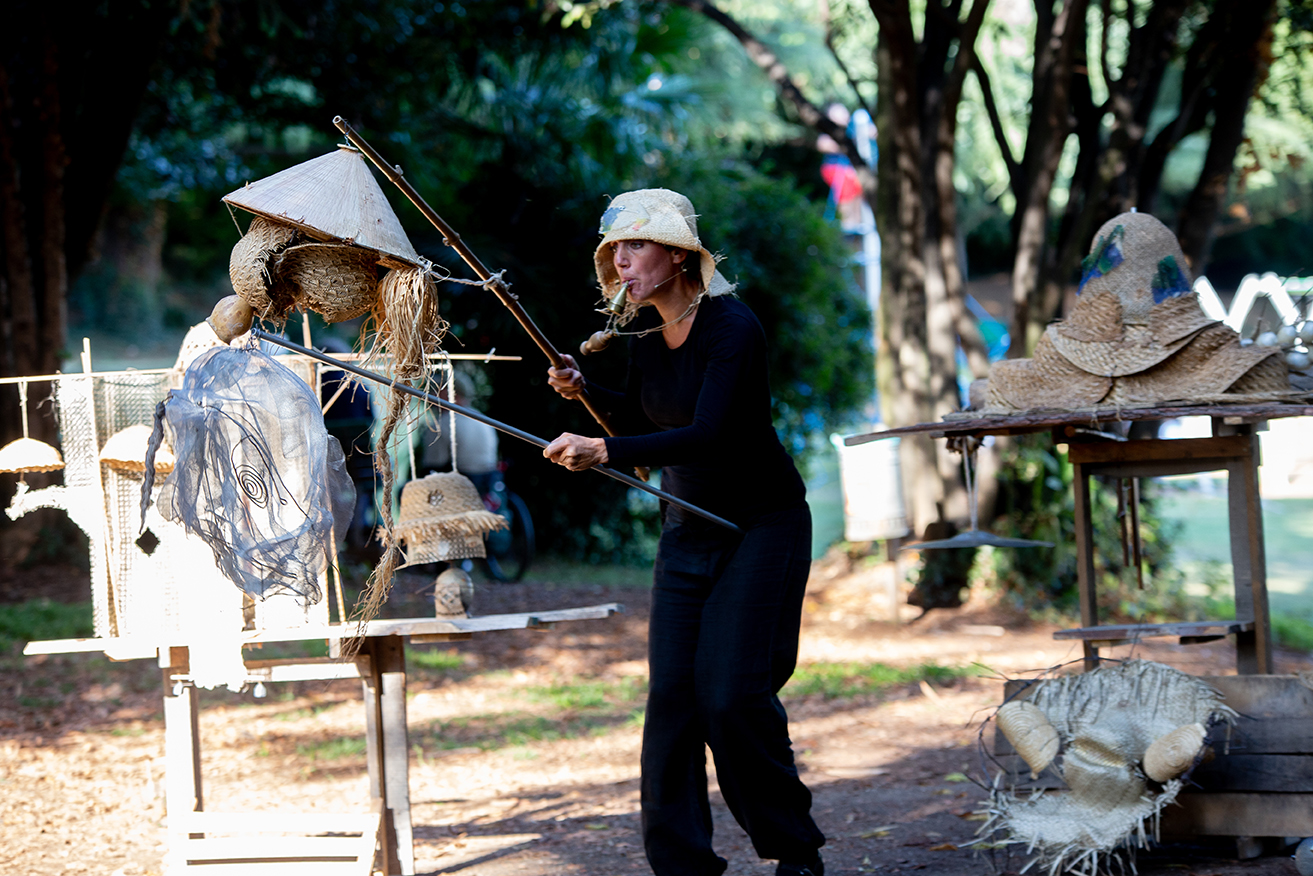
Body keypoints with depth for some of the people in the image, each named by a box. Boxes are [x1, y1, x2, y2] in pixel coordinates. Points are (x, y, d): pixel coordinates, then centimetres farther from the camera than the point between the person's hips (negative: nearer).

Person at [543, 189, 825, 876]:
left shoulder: (732, 327, -21)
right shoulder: (643, 331, 2)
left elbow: (707, 434, -32)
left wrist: (605, 452, -41)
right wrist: (586, 391, -1)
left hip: (761, 527, -7)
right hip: (686, 530, 7)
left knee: (732, 691, -13)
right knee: (672, 694, -3)